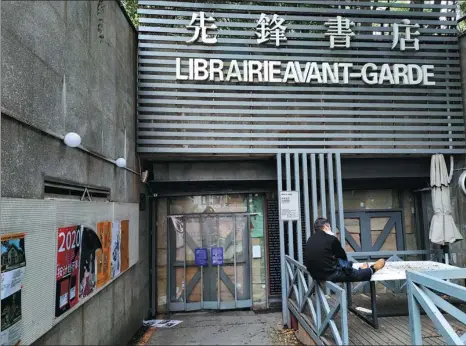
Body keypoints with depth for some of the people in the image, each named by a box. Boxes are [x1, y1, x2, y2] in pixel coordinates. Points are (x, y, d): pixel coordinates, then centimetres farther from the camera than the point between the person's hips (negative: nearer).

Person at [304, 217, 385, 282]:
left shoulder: (310, 240, 5)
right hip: (330, 274, -8)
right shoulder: (331, 238, -14)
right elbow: (343, 256, 3)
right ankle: (372, 269, 46)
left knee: (340, 261, 31)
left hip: (315, 274, 8)